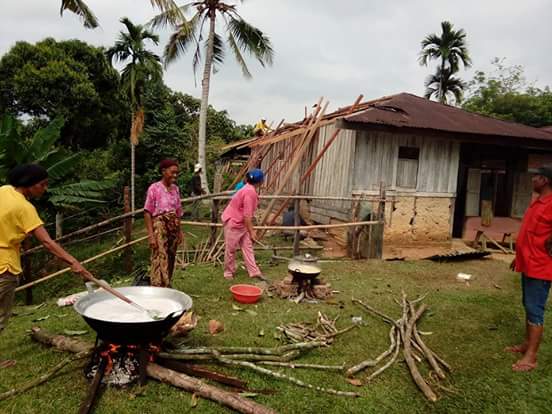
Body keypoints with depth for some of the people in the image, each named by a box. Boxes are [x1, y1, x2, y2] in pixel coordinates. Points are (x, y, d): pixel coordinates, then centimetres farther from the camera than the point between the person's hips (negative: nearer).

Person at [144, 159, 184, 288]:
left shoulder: (175, 188, 9)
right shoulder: (154, 188, -9)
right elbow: (147, 213, -10)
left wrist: (179, 231, 14)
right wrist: (151, 235, -15)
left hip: (173, 228, 6)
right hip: (159, 227, -6)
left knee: (170, 261, 10)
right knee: (160, 261, -9)